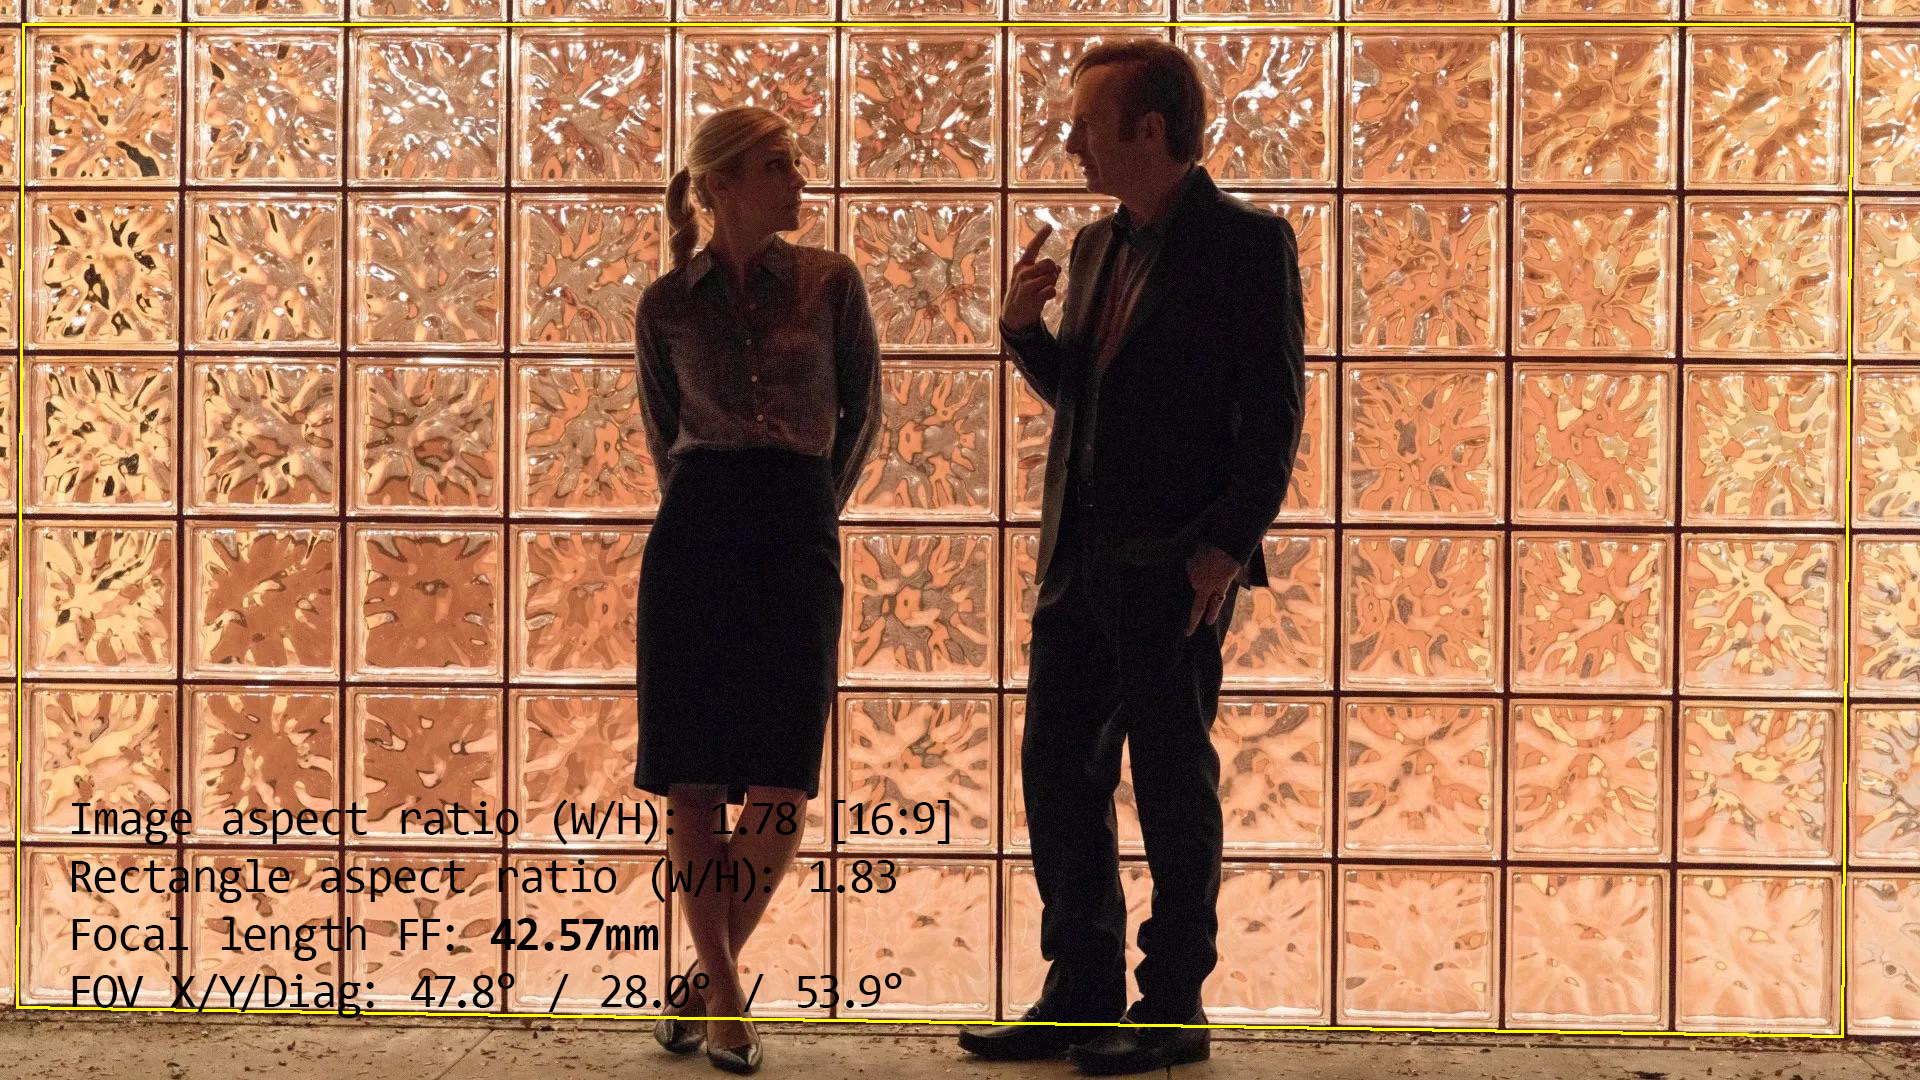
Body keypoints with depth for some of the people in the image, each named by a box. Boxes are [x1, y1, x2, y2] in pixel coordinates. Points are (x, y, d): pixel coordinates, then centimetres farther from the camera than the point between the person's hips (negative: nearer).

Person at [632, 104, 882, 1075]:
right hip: (693, 538, 1)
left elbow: (861, 410, 17)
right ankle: (723, 995, 15)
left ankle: (707, 972, 12)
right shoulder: (667, 305, 6)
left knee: (781, 787, -10)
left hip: (795, 538, 0)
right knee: (691, 781, 0)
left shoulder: (828, 282, 5)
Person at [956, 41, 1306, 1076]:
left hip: (1173, 566, -7)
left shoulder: (1248, 242, -7)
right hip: (1078, 559, 8)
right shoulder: (1096, 246, 15)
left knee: (1173, 786, 2)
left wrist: (1224, 547, -18)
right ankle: (1081, 997, 21)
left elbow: (1273, 415, -11)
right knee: (1056, 773, 10)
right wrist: (1023, 327, 4)